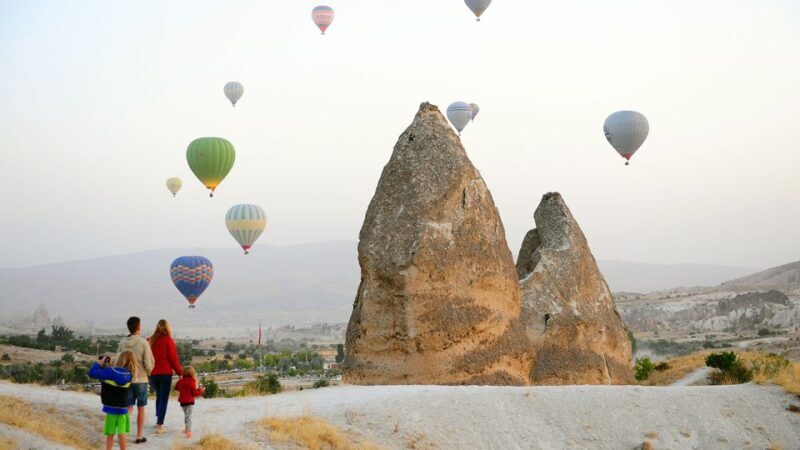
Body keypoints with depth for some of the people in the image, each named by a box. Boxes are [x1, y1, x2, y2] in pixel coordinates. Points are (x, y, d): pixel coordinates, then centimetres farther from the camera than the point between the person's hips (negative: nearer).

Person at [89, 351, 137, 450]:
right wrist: (107, 366, 5)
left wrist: (100, 363, -4)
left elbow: (92, 373, -18)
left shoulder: (110, 372, -16)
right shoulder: (129, 375, -1)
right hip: (123, 409, 3)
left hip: (111, 408, -3)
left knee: (110, 434, 7)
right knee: (121, 434, 10)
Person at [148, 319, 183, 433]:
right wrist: (180, 372, 2)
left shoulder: (150, 340, 5)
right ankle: (159, 425, -3)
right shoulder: (168, 340, -9)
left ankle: (158, 420, 21)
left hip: (152, 374, 5)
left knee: (159, 396, 23)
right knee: (164, 399, 1)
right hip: (165, 373, -5)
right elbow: (173, 359, -9)